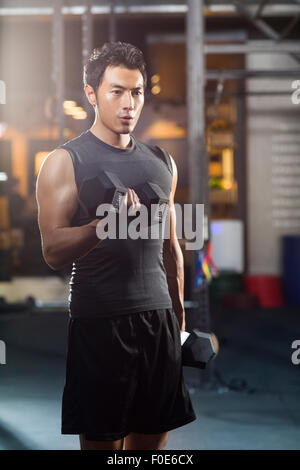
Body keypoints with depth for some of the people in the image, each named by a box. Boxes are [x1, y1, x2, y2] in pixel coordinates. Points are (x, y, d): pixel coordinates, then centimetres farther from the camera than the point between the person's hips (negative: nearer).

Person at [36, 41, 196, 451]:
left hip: (159, 319, 5)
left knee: (153, 439, 9)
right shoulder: (66, 161, -4)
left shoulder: (161, 161, 14)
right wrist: (107, 222, -29)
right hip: (99, 322, -5)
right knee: (101, 440, 1)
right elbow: (53, 251, -13)